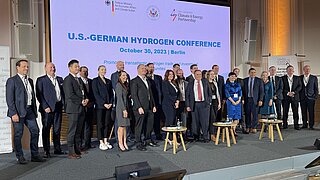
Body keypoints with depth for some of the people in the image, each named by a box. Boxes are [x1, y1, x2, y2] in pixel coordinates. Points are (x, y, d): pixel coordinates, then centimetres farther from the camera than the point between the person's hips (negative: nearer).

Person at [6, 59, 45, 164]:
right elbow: (9, 99, -10)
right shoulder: (12, 81, -4)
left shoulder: (30, 81, 16)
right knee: (18, 134, 2)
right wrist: (13, 113, -16)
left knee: (35, 131, 4)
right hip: (18, 111, -6)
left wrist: (34, 111, 13)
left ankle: (35, 155, 14)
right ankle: (20, 157, 15)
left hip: (29, 110, 6)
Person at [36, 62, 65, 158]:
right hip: (47, 108, -5)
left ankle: (57, 149, 20)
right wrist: (45, 107, -14)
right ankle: (46, 151, 7)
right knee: (46, 129, 1)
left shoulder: (59, 79, 15)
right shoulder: (41, 80, 0)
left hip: (58, 107, 5)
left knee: (57, 129, 11)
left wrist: (64, 103, 1)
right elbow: (39, 95, -6)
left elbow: (63, 92, 15)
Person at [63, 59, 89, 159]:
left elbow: (83, 92, 25)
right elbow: (70, 95, -16)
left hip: (81, 108, 8)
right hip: (73, 108, -8)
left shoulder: (79, 80, 20)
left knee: (78, 131, 11)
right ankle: (71, 152, 0)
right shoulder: (68, 79, -7)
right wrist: (81, 101, -11)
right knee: (72, 131, -4)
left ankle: (78, 149, 17)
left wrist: (86, 99, 4)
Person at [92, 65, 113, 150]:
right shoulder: (95, 81, 0)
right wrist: (104, 104, -14)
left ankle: (106, 141, 14)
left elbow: (111, 93, 13)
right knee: (100, 124, -1)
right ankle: (101, 143, 4)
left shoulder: (108, 81, 16)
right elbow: (96, 94, -8)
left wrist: (110, 103, -2)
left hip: (108, 105, 5)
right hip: (100, 106, -5)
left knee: (106, 123, 7)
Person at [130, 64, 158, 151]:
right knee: (139, 126, 1)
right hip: (140, 108, -7)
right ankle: (139, 143, 11)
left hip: (149, 108, 7)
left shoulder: (148, 80, 18)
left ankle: (148, 140, 29)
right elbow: (134, 95, -11)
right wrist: (139, 107, -18)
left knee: (150, 125, 13)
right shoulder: (134, 81, -5)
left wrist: (153, 105, 14)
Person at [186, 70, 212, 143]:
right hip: (194, 104, 0)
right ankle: (196, 136, 19)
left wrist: (208, 102, 2)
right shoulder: (190, 84, 6)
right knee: (195, 121, 3)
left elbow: (209, 93, 11)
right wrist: (188, 106, -2)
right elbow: (187, 95, 5)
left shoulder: (205, 82, 9)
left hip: (204, 104, 0)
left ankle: (205, 138, 6)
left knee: (205, 121, -3)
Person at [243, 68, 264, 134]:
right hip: (247, 99, 1)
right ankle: (248, 127, 13)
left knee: (255, 114, 1)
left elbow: (261, 91, 1)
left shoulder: (259, 80, 3)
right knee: (247, 114, 3)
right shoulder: (245, 80, 8)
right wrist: (243, 99, 0)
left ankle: (254, 128, 11)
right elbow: (243, 90, 8)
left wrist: (260, 100, -7)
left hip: (255, 99, -1)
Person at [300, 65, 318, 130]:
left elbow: (316, 88, 6)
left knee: (311, 112, -1)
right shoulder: (300, 77, 9)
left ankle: (311, 125, 5)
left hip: (310, 97, -1)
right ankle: (305, 124, 13)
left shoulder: (314, 78, 7)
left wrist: (315, 96, -2)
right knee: (303, 112, 5)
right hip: (302, 98, 1)